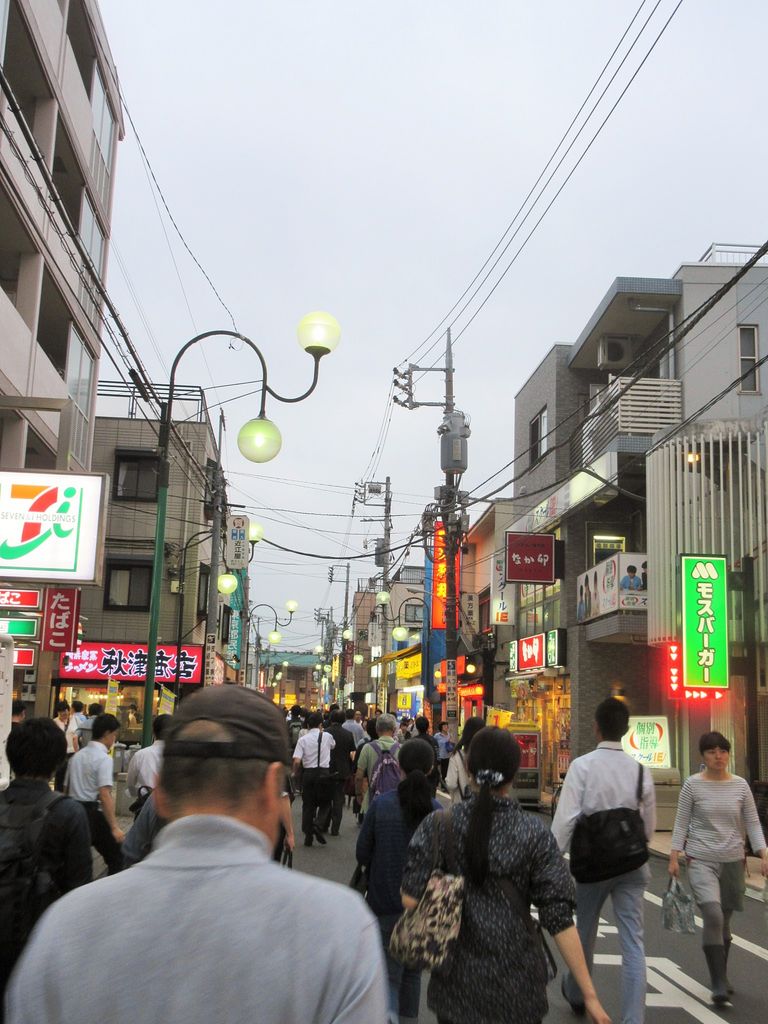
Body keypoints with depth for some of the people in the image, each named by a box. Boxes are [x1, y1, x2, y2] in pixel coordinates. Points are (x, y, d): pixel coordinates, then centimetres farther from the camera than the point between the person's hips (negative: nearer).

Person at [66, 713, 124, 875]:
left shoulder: (77, 756, 12)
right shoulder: (104, 759, -11)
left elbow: (69, 787, 17)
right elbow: (105, 795, -19)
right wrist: (114, 827, -19)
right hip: (94, 813, -7)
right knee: (115, 857, 3)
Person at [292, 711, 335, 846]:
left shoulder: (303, 739, -3)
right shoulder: (327, 736, 0)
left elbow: (297, 761, -11)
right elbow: (333, 745, 25)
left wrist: (295, 773, 7)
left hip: (308, 773, 1)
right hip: (324, 772, -1)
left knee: (308, 804, 10)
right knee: (324, 802, 14)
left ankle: (308, 836, 12)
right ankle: (318, 824, -12)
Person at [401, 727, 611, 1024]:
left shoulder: (438, 825, -9)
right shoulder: (536, 835, -10)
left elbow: (410, 900, -12)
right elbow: (559, 919, -11)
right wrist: (590, 994, -7)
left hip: (456, 984, 1)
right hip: (517, 987, 0)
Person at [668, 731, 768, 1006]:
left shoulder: (740, 785, 3)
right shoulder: (692, 785, -4)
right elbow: (681, 823, -1)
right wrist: (674, 857, -4)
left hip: (733, 860, 3)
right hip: (701, 860, -3)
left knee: (724, 920, 12)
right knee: (713, 916, -19)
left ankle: (721, 977, 33)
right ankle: (720, 988, -13)